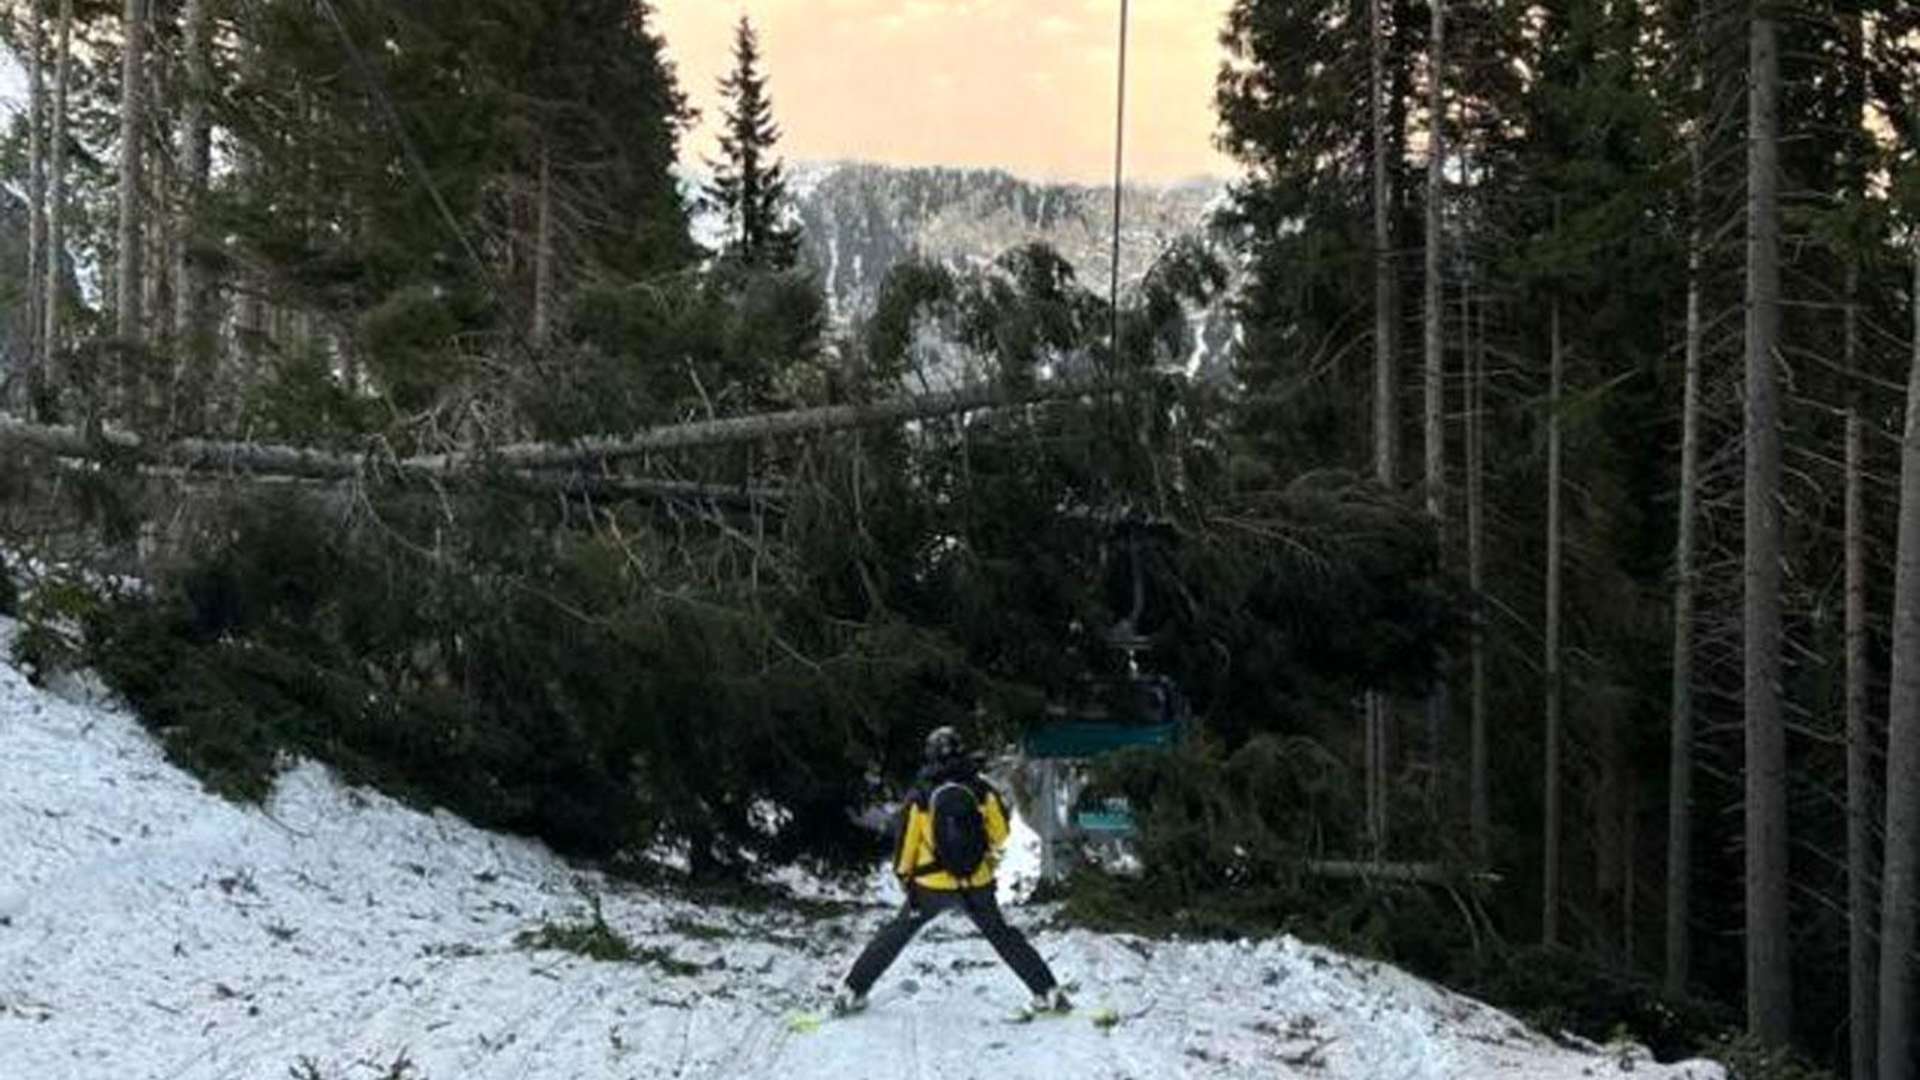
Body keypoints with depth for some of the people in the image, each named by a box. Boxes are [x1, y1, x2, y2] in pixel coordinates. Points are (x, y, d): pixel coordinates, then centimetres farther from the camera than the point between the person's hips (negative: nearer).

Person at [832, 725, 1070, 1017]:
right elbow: (1000, 832, 4)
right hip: (978, 885, 1)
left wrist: (903, 875, 14)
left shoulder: (920, 796, -11)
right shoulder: (982, 790, -9)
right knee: (1002, 935, 18)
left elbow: (906, 842, -3)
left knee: (896, 934, 15)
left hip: (931, 887, -1)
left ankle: (851, 992, 15)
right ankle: (1048, 993, 15)